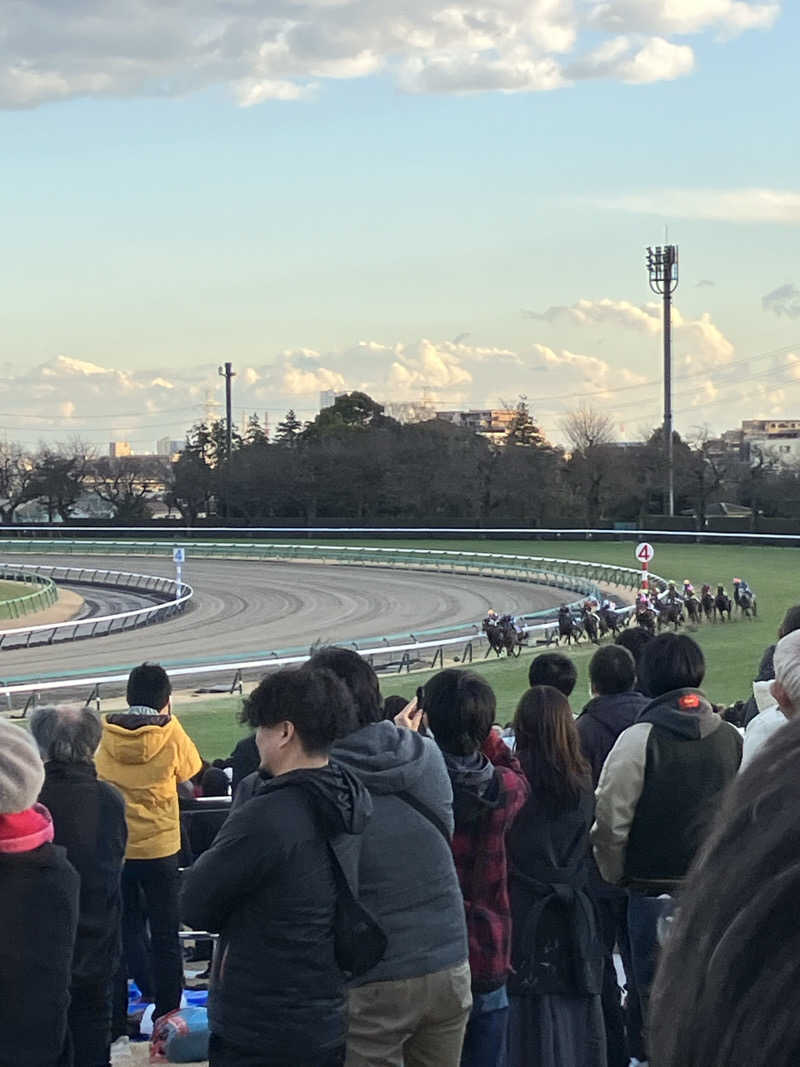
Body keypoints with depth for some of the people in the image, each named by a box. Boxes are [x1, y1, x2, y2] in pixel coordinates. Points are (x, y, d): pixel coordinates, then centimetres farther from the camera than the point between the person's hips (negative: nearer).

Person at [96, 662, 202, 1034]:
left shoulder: (107, 733, -3)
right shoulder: (170, 732, -10)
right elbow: (189, 770, 6)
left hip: (114, 847, 2)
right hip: (159, 847, -2)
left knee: (120, 937, 11)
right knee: (165, 938, 9)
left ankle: (115, 1024, 12)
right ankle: (167, 1018, 12)